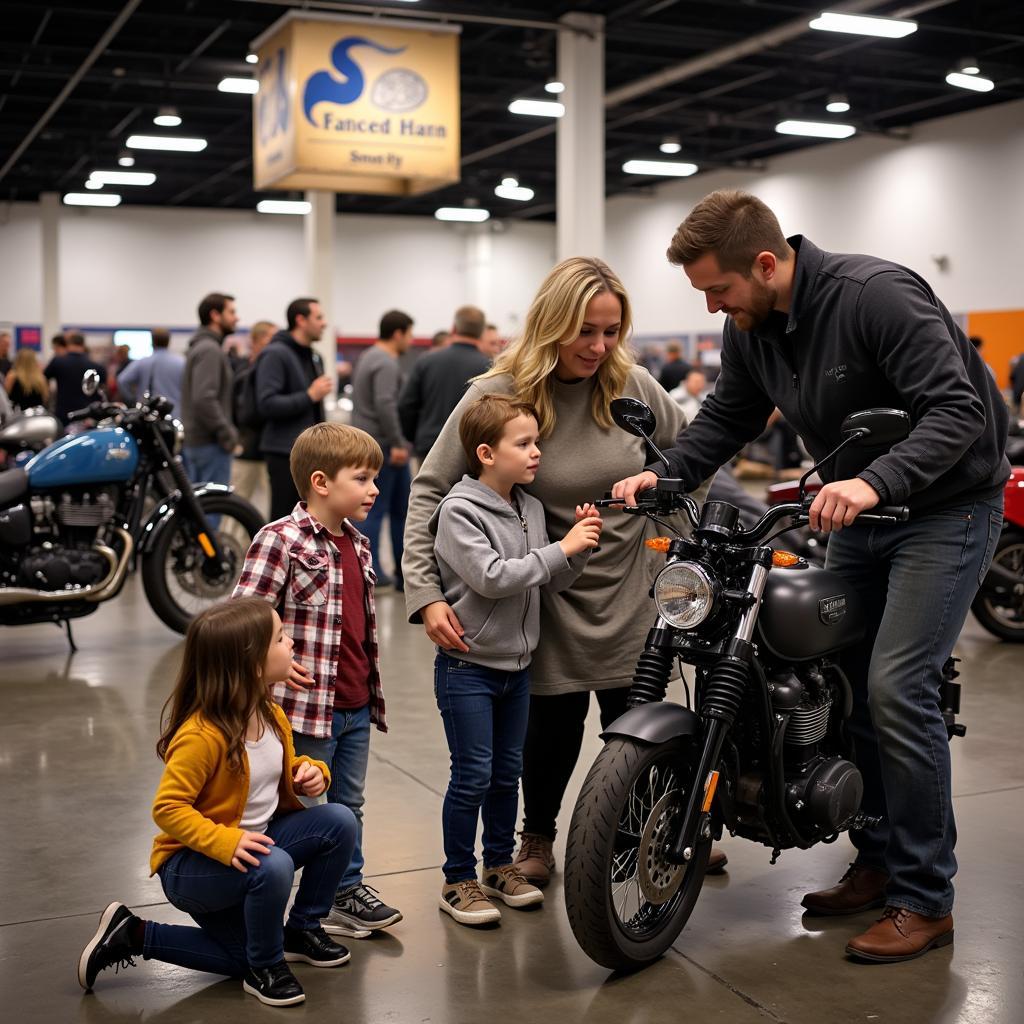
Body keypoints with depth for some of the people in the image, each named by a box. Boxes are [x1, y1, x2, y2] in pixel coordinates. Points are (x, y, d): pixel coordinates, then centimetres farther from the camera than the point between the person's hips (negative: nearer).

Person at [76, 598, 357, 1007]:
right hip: (191, 864, -8)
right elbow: (168, 809, -26)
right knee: (273, 867, -35)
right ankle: (266, 968, -6)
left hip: (252, 842, 8)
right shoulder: (202, 735, -27)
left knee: (339, 822, -8)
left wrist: (312, 773, -9)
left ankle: (302, 929, 12)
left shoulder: (272, 716, -2)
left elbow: (284, 772, 14)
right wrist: (225, 843, -38)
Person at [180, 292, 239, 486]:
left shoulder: (198, 347, 18)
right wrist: (227, 433, -17)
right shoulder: (209, 349, -14)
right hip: (209, 442, -10)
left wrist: (227, 430, 19)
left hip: (192, 440, 10)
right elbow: (204, 399, -24)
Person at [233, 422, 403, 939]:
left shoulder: (357, 544, 10)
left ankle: (348, 891, 34)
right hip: (308, 703, -8)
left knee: (349, 805, 19)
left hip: (356, 706, 8)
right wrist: (277, 663, -18)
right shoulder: (280, 540, -17)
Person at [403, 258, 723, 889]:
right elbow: (430, 490, -15)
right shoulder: (498, 394, -16)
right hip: (551, 596, -2)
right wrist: (427, 594, -23)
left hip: (631, 588, 2)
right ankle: (538, 836, 32)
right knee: (556, 719, 7)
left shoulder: (632, 385, -9)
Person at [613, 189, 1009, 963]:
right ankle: (880, 860, 22)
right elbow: (727, 419, 8)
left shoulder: (879, 295, -26)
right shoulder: (751, 328, -2)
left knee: (895, 688, -15)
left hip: (946, 505, -8)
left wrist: (874, 481, -45)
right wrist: (667, 472, -11)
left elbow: (957, 410, -30)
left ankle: (926, 899, -3)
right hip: (861, 511, 8)